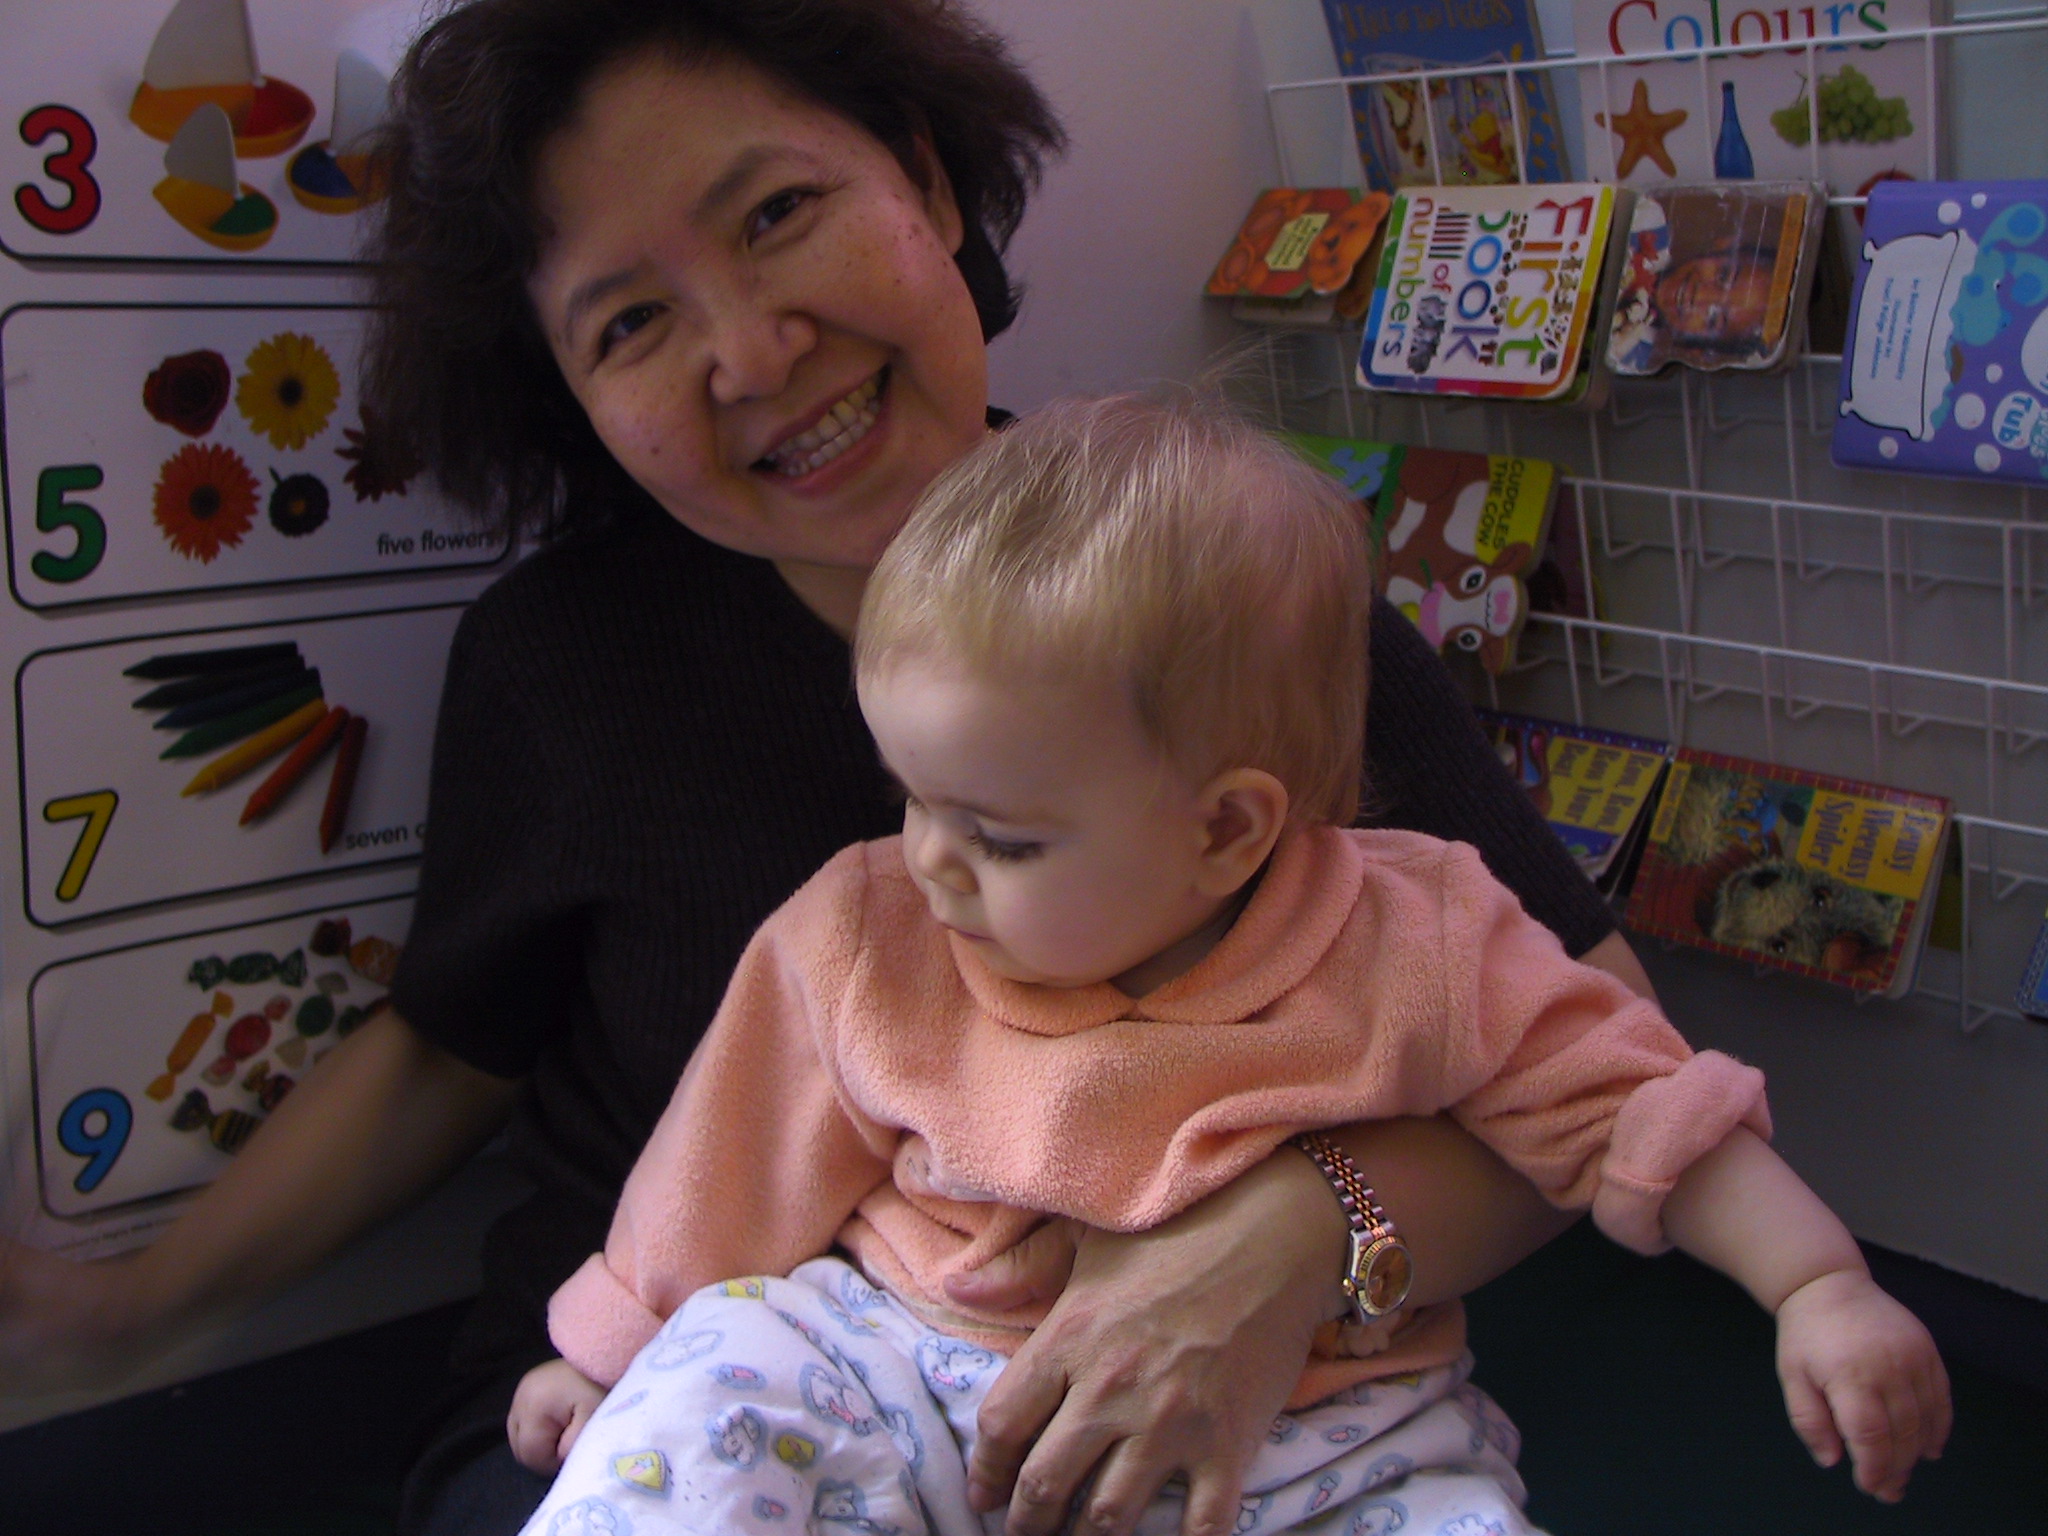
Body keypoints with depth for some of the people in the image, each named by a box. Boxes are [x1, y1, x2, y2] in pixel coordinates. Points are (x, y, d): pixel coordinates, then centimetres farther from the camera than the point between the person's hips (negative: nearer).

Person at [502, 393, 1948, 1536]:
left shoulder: (1418, 955, -11)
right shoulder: (866, 943, -4)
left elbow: (1630, 1106, -3)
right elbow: (743, 1177, 7)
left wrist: (1820, 1290, -11)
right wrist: (614, 1358, 15)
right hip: (919, 1382, 1)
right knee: (700, 1418, -24)